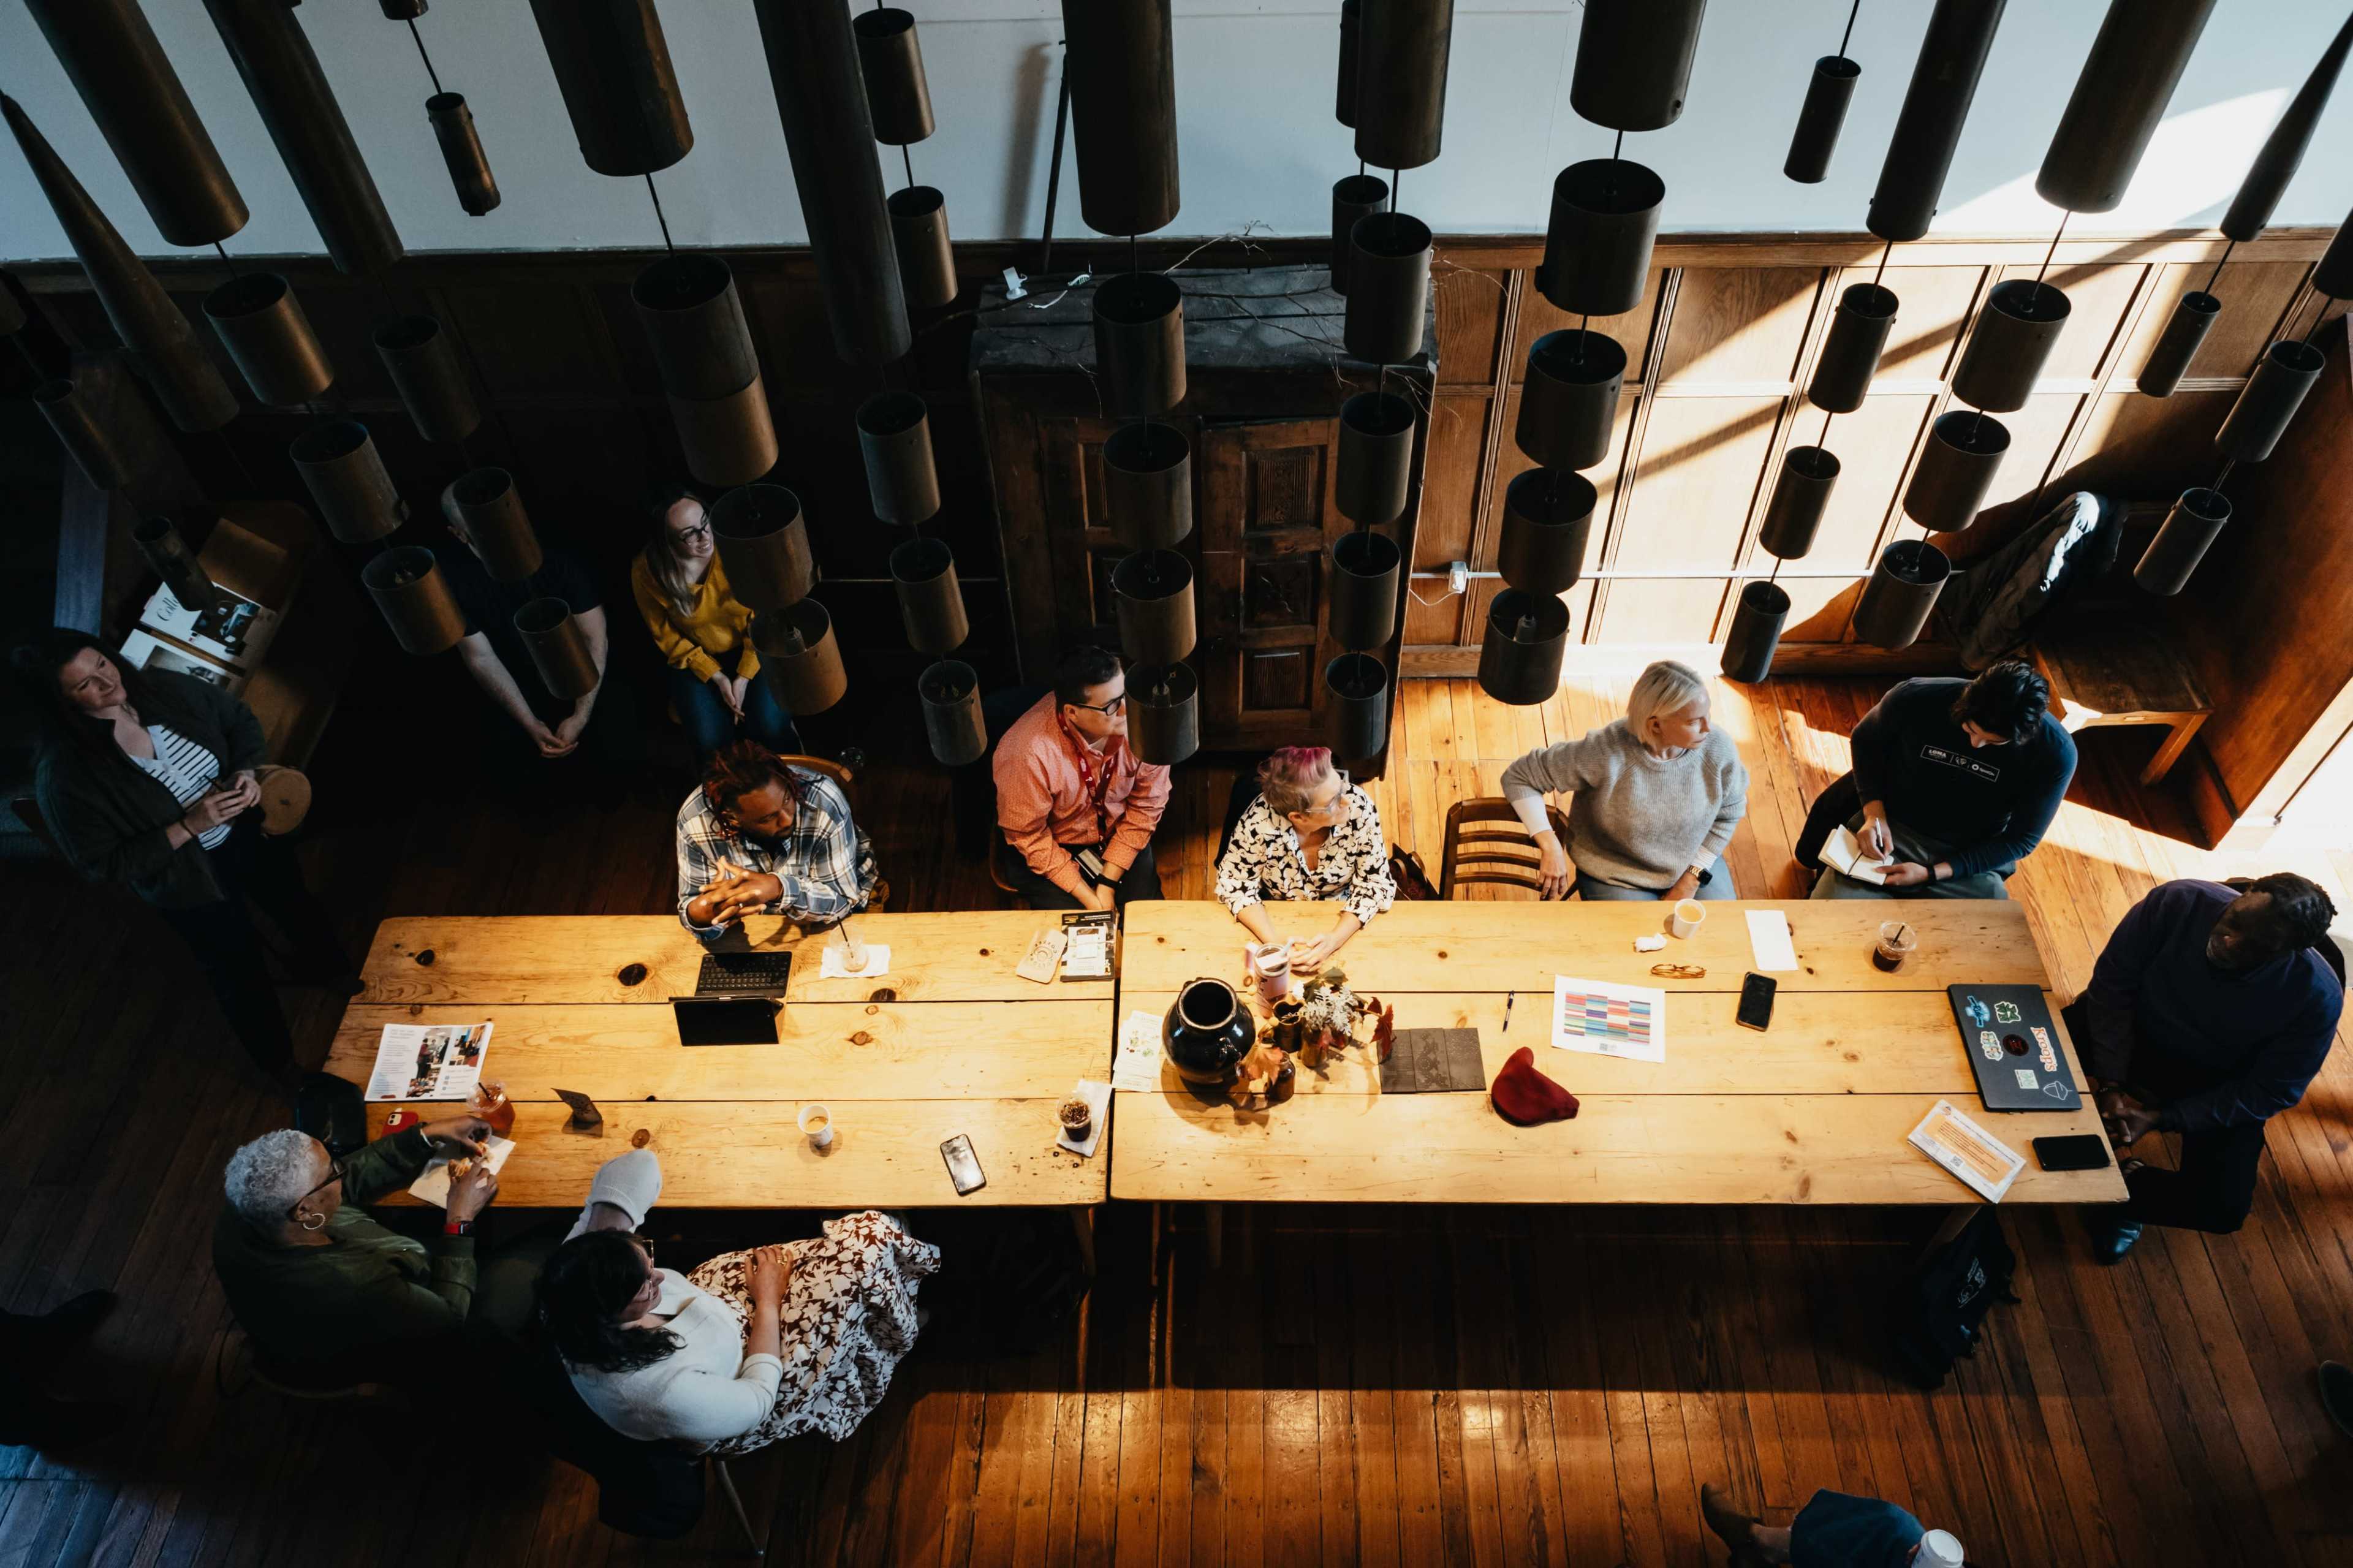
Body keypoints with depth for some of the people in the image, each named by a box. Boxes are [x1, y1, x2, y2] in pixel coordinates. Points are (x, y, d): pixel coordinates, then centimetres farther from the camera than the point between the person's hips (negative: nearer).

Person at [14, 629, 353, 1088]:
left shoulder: (165, 688, -20)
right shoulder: (66, 776, -30)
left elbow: (240, 719, -1)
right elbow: (104, 866, -23)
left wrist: (247, 772, -19)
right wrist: (189, 826, -31)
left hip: (250, 834, 4)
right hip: (191, 882, -4)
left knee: (297, 907, 30)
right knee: (241, 973, 17)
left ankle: (321, 969, 66)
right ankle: (281, 1064, 45)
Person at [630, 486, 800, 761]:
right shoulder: (648, 571, -21)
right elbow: (666, 635, -6)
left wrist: (744, 677, -16)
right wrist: (716, 677, -13)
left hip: (750, 649, 0)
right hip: (696, 659, 1)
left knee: (771, 726, -22)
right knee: (711, 740, -19)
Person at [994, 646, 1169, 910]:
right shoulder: (1027, 754, -33)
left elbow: (1147, 805, -12)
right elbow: (1027, 837, -20)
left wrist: (1108, 884, -16)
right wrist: (1089, 898, -19)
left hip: (1119, 837, 3)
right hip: (1052, 849, -2)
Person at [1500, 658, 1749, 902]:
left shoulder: (1718, 748, -19)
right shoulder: (1604, 754, -30)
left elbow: (1729, 812, 1)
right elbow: (1518, 777, -20)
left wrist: (1691, 881, -6)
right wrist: (1551, 848, -28)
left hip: (1695, 867, 3)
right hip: (1618, 879, -3)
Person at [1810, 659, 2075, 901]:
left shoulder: (2055, 753, -16)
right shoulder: (1917, 699, -16)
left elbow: (2021, 839, -6)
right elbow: (1867, 741, 5)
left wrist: (1932, 873, -17)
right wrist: (1874, 814, -10)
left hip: (1972, 861, 1)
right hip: (1890, 833, 0)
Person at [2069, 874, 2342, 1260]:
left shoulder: (2317, 996, -28)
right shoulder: (2177, 902, -29)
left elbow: (2269, 1094, -17)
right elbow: (2113, 983, -17)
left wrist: (2161, 1120, -25)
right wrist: (2110, 1085, -23)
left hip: (2218, 1088, -1)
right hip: (2135, 1032, 1)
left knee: (2223, 1207, -21)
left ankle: (2126, 1189, 9)